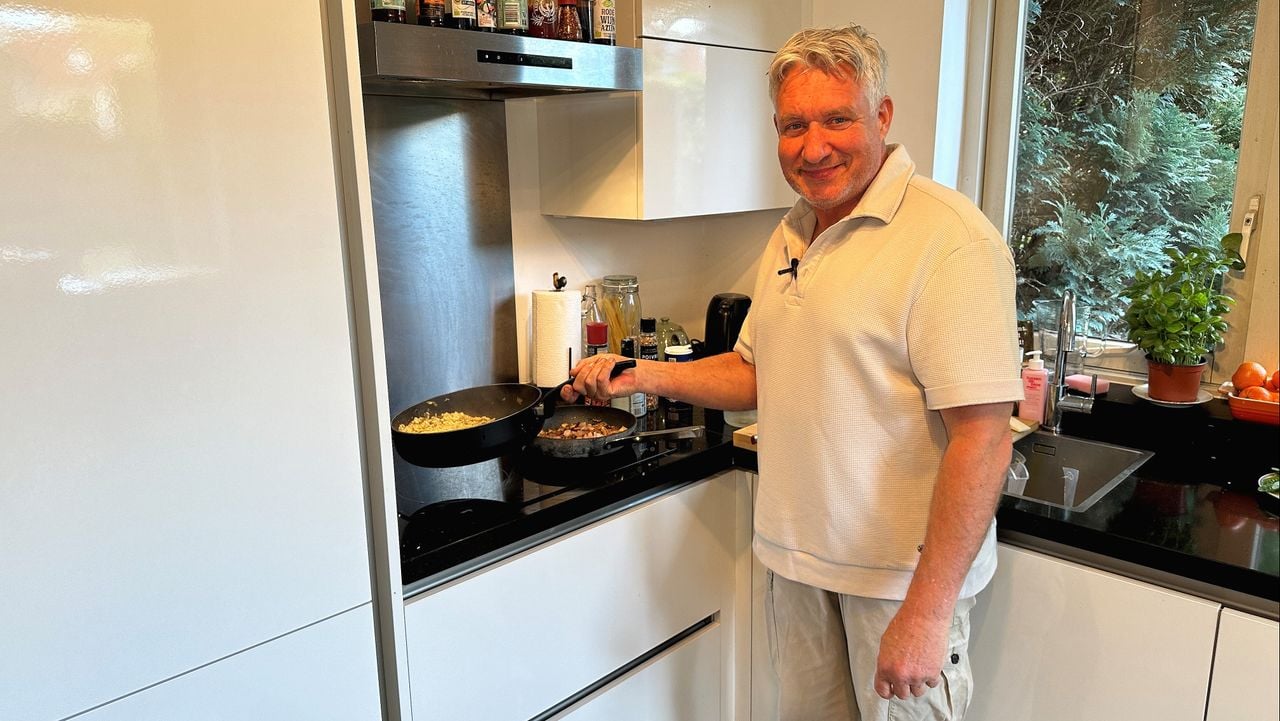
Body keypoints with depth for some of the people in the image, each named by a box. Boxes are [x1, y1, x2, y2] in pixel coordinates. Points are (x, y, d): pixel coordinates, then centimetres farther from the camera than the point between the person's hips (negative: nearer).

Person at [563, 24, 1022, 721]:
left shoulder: (950, 238, -19)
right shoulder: (790, 234, 7)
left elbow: (981, 436, -23)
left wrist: (928, 608, -23)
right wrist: (644, 376, 1)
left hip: (901, 570, -7)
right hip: (797, 555, 7)